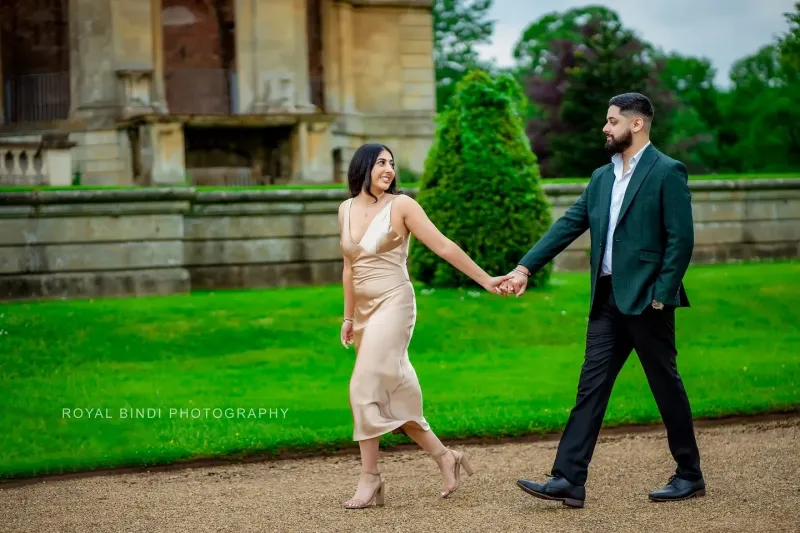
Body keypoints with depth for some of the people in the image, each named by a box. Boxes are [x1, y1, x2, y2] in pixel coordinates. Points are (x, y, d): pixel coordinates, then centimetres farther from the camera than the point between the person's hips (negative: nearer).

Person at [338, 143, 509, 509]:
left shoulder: (401, 205, -5)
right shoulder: (346, 209, 10)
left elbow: (444, 247, -6)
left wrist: (485, 280, -9)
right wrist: (348, 318, 18)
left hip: (393, 304, -6)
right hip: (364, 310, 6)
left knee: (366, 387, -15)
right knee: (392, 392, 6)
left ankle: (370, 478, -9)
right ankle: (444, 456, 19)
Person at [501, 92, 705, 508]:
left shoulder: (667, 172, -7)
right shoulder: (602, 177, 14)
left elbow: (681, 239, -12)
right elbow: (568, 225, 12)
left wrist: (662, 297, -16)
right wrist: (525, 268, 4)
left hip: (645, 300, -7)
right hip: (607, 300, 7)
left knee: (665, 385, 4)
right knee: (590, 387, 2)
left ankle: (689, 476, 18)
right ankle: (568, 480, 0)